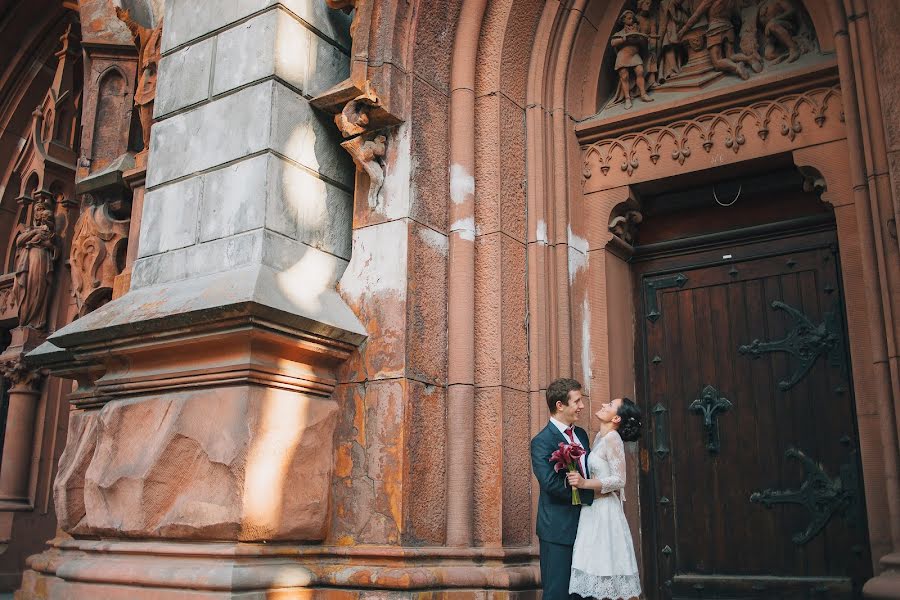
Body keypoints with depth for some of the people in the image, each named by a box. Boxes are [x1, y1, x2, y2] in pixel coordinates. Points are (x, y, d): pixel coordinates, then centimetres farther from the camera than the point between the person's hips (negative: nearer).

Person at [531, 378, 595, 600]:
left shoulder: (581, 434, 12)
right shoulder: (542, 442, -13)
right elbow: (551, 483, -21)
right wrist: (588, 496, -14)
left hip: (583, 525, 7)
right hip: (558, 530, -7)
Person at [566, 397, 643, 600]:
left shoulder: (613, 438, -14)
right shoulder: (600, 437, 11)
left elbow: (619, 480, -18)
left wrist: (584, 483, -25)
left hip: (605, 511, -9)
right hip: (594, 509, 9)